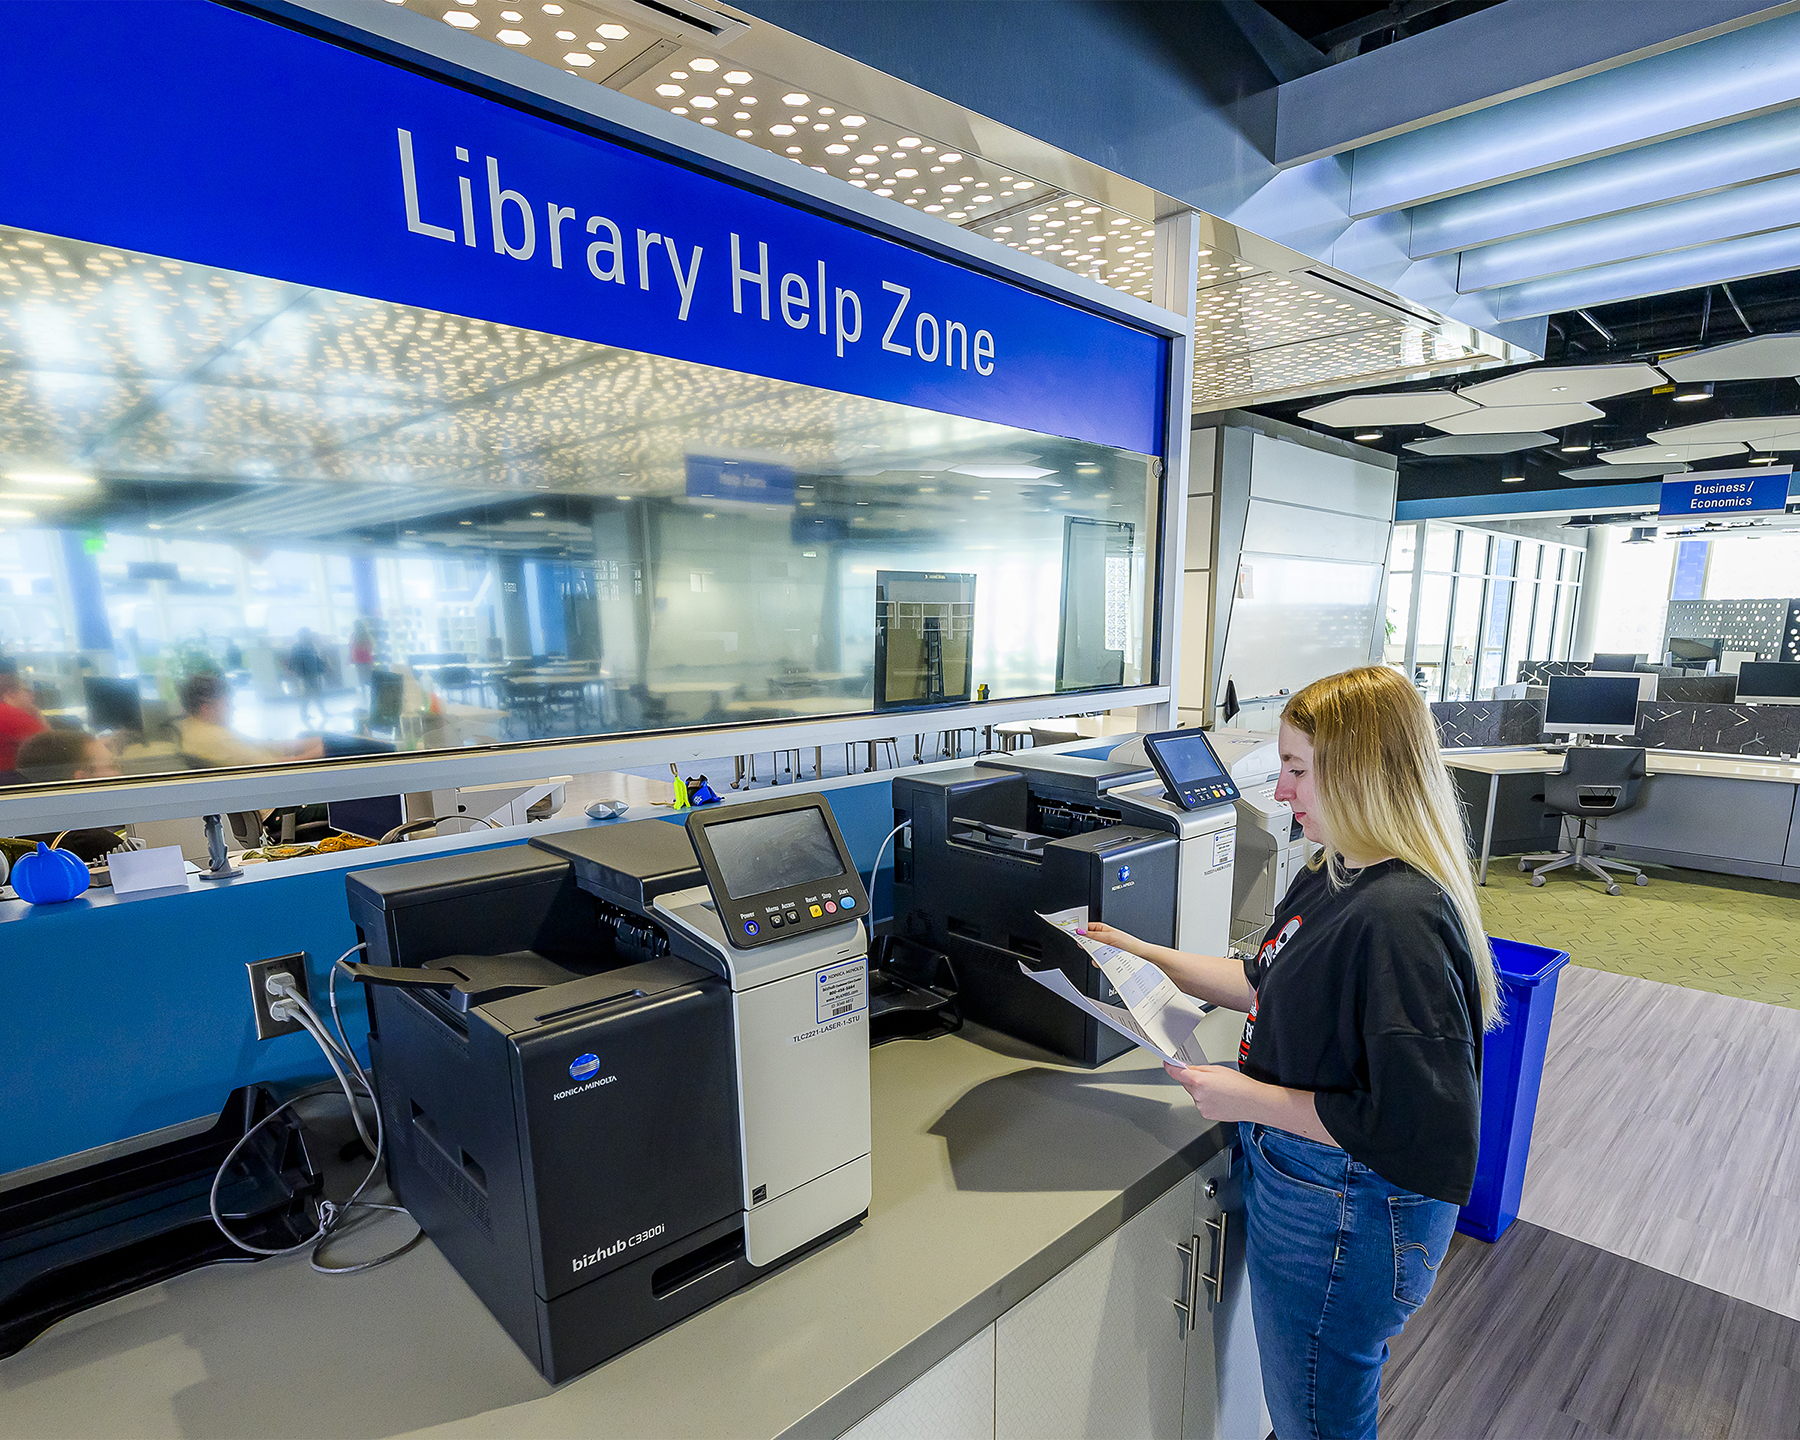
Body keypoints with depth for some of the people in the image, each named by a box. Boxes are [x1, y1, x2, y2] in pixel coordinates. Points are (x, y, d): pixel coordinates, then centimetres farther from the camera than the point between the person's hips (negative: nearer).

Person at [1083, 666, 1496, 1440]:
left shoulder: (1399, 917, -30)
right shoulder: (1334, 875, 0)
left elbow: (1412, 1120, -30)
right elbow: (1271, 984, 12)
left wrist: (1248, 1099, -24)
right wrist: (1147, 956, 9)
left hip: (1345, 1225, -8)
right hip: (1299, 1191, 9)